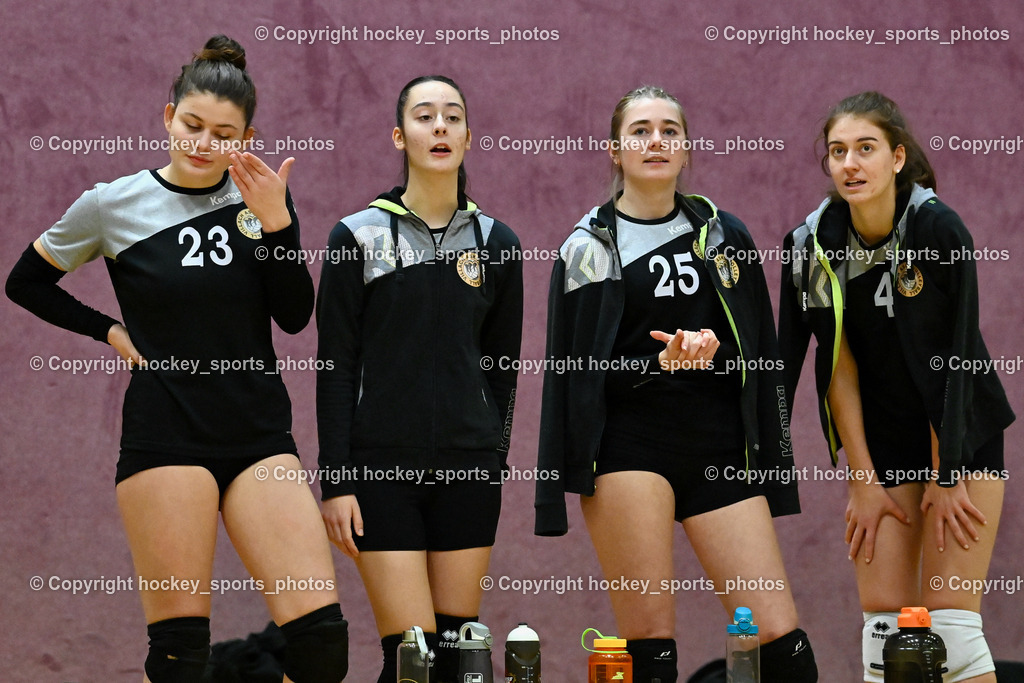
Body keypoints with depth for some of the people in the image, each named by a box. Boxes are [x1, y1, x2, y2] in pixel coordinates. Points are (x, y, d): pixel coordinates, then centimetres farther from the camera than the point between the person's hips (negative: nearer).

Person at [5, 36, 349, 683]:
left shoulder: (261, 196, 7)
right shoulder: (115, 204, 1)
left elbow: (294, 315, 0)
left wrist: (275, 221, -12)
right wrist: (109, 331, 3)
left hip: (259, 435, 3)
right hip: (166, 434, -3)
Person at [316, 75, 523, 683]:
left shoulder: (495, 243, 7)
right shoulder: (358, 238, 0)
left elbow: (502, 367, 13)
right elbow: (336, 367, -1)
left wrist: (495, 463, 11)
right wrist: (335, 481, -6)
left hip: (468, 468, 3)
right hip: (382, 467, -3)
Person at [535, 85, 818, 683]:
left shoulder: (725, 237, 14)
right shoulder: (589, 248, 6)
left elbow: (761, 356, 16)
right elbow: (572, 375, 2)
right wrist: (661, 364, -12)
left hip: (720, 452, 3)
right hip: (628, 447, -3)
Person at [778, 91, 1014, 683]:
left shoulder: (940, 229, -17)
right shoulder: (815, 244, -7)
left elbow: (956, 361, -14)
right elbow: (839, 366, -4)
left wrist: (946, 476, -12)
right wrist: (864, 479, -5)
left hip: (960, 438, -3)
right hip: (880, 445, 3)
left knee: (950, 618, -9)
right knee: (885, 614, -2)